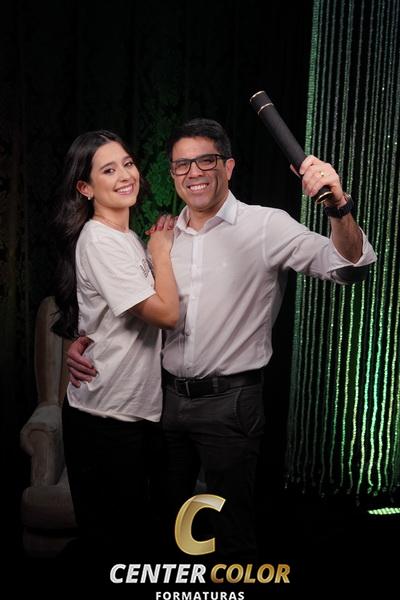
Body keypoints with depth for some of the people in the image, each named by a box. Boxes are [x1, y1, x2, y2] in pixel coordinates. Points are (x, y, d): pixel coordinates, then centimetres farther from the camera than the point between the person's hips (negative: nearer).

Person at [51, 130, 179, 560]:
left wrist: (159, 248, 7)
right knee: (110, 538, 8)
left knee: (136, 524, 22)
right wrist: (161, 250, -10)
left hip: (139, 407, 9)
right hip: (105, 415, -9)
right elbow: (166, 313, -22)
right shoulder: (99, 241, -19)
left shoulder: (126, 238, 10)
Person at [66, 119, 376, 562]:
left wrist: (339, 207, -38)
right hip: (166, 396, 6)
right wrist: (85, 341, -5)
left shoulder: (266, 226, -10)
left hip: (229, 403, -5)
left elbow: (348, 266, -20)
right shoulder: (164, 235, 5)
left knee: (232, 529, 12)